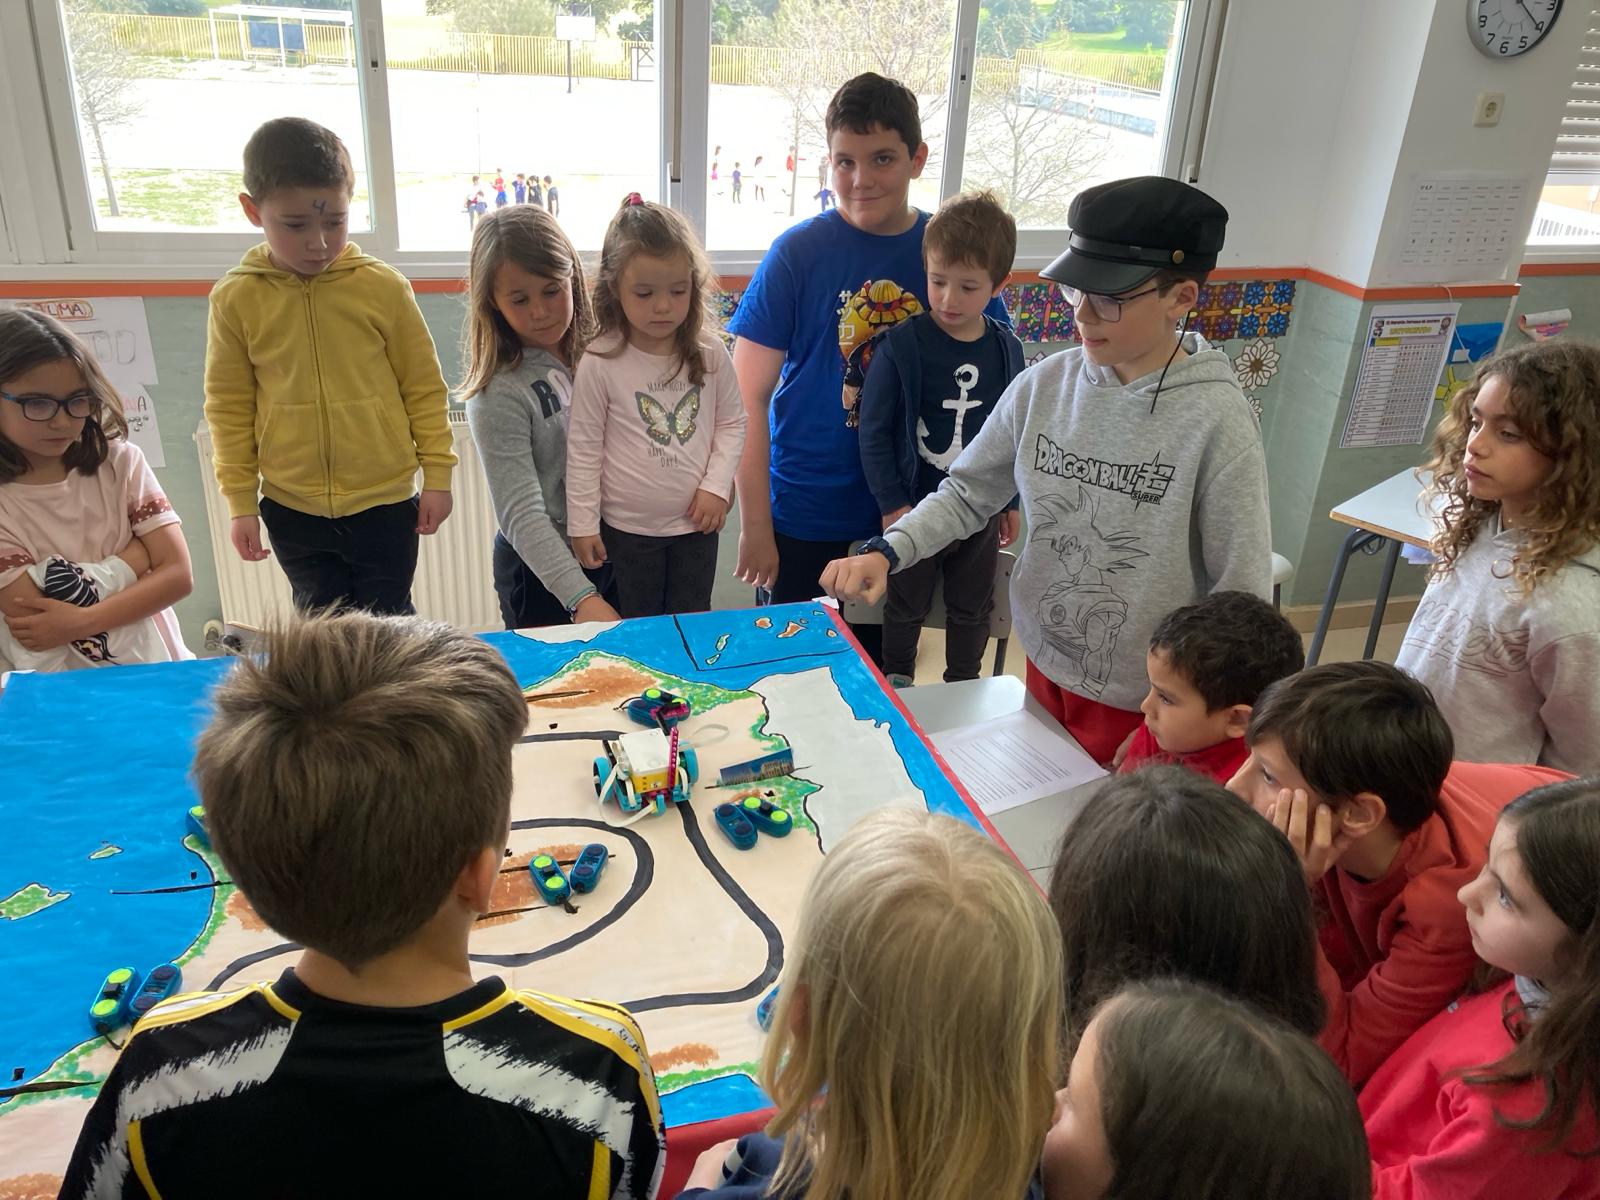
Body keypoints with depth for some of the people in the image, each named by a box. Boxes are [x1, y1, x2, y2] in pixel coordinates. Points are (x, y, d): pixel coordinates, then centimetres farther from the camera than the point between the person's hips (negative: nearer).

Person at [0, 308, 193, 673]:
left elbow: (178, 574, -4)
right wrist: (137, 554, -7)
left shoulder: (120, 462, 2)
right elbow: (36, 630, -12)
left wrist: (80, 621, -14)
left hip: (151, 666, 2)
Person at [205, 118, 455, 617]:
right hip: (292, 510, 2)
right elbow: (229, 408, 2)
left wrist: (437, 475, 0)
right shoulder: (236, 298, -5)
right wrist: (240, 503, 3)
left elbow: (424, 387, 0)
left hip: (385, 504, -1)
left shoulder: (383, 287, -8)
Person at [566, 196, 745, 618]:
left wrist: (716, 485, -7)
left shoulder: (710, 356, -5)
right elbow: (584, 446, -8)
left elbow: (732, 423, 6)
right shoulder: (600, 364, -13)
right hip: (628, 527, -2)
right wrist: (583, 524, -6)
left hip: (697, 523, 2)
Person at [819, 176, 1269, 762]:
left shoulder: (1217, 421, -21)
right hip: (1045, 668, 5)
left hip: (1140, 703, -4)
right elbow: (968, 492, 2)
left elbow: (1241, 597, -16)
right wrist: (885, 552, -14)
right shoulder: (1043, 385, -8)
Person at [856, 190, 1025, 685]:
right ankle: (897, 685, 39)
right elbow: (874, 432, -13)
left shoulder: (1006, 349, -4)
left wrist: (1010, 501, 12)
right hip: (915, 508, -3)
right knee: (907, 607, 17)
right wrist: (892, 505, -14)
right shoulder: (900, 344, -17)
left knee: (973, 609, 20)